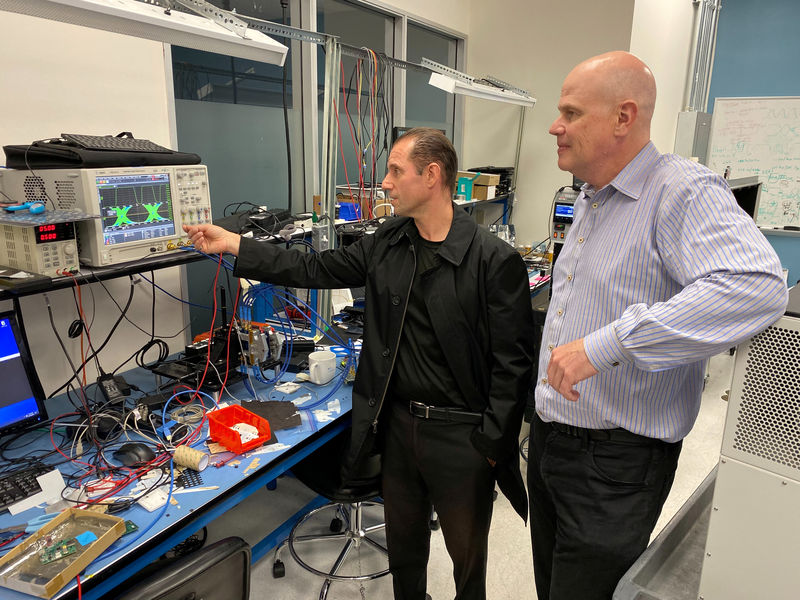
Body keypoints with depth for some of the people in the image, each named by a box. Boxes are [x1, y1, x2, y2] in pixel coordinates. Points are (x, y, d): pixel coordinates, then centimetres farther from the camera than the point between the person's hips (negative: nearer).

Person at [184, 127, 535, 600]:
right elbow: (317, 270, 7)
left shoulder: (494, 260, -18)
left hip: (461, 434, -5)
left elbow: (512, 361, -16)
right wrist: (233, 244, 5)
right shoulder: (388, 244, 1)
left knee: (467, 554, 17)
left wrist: (489, 445, -15)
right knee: (403, 543, 25)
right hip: (398, 422, 6)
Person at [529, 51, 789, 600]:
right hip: (550, 439, 9)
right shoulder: (589, 200, 11)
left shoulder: (683, 192, -19)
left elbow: (758, 287, -36)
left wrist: (605, 345, -37)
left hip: (615, 462, -8)